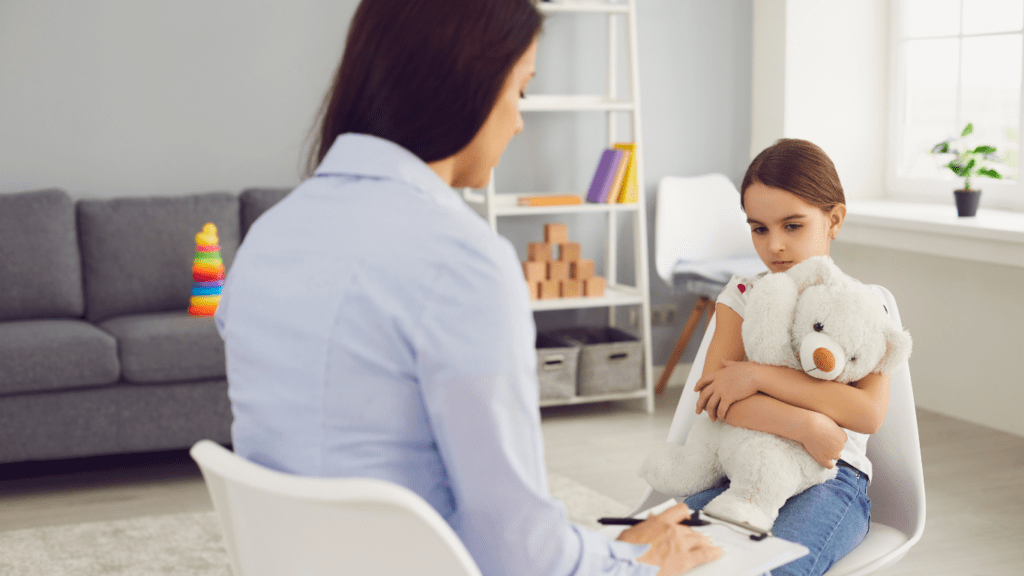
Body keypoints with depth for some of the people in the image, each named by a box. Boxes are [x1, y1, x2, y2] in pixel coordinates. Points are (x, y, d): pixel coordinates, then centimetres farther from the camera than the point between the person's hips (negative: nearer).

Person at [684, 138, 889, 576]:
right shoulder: (743, 295, 8)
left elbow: (869, 412, -15)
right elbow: (713, 397, -8)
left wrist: (759, 375, -19)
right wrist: (805, 427, -22)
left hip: (830, 477, -2)